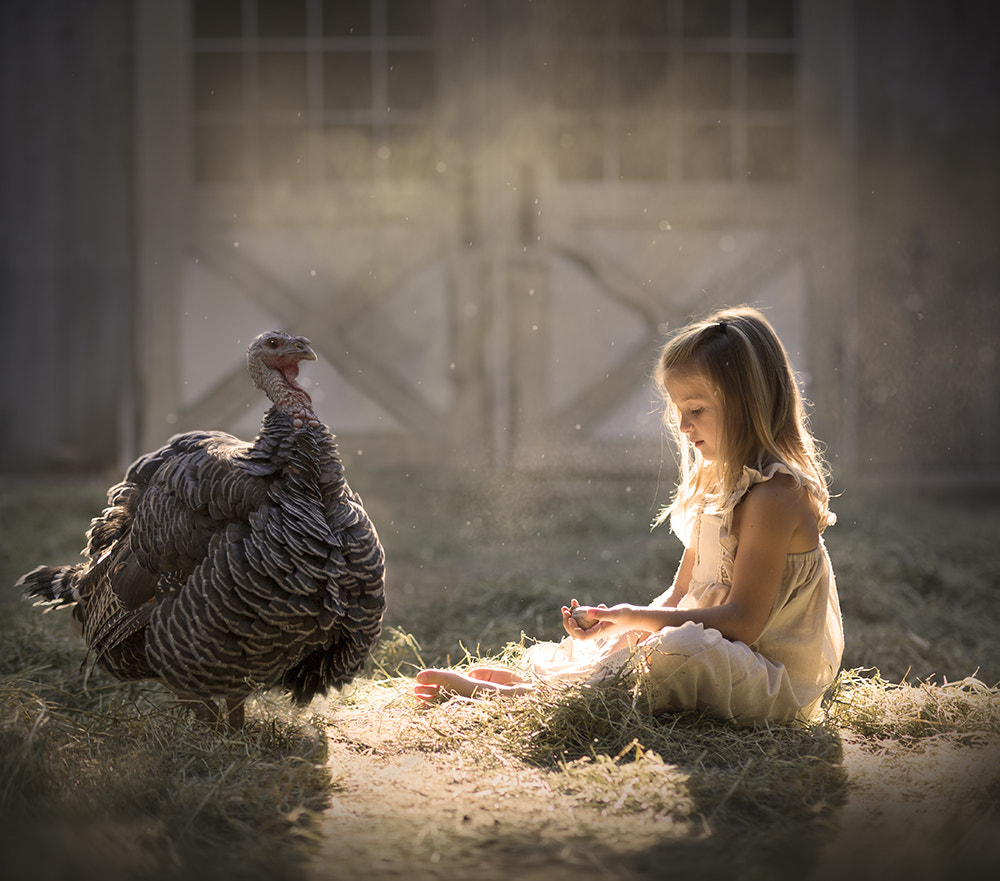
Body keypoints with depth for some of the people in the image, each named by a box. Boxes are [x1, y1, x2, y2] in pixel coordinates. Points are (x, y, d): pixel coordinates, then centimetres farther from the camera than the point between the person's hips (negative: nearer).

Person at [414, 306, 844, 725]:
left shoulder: (775, 494, -18)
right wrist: (629, 625, -6)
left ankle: (522, 693, -26)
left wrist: (631, 617, -25)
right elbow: (681, 594, 13)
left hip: (773, 684, -11)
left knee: (675, 653, -34)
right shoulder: (717, 484, 14)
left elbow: (743, 622, -23)